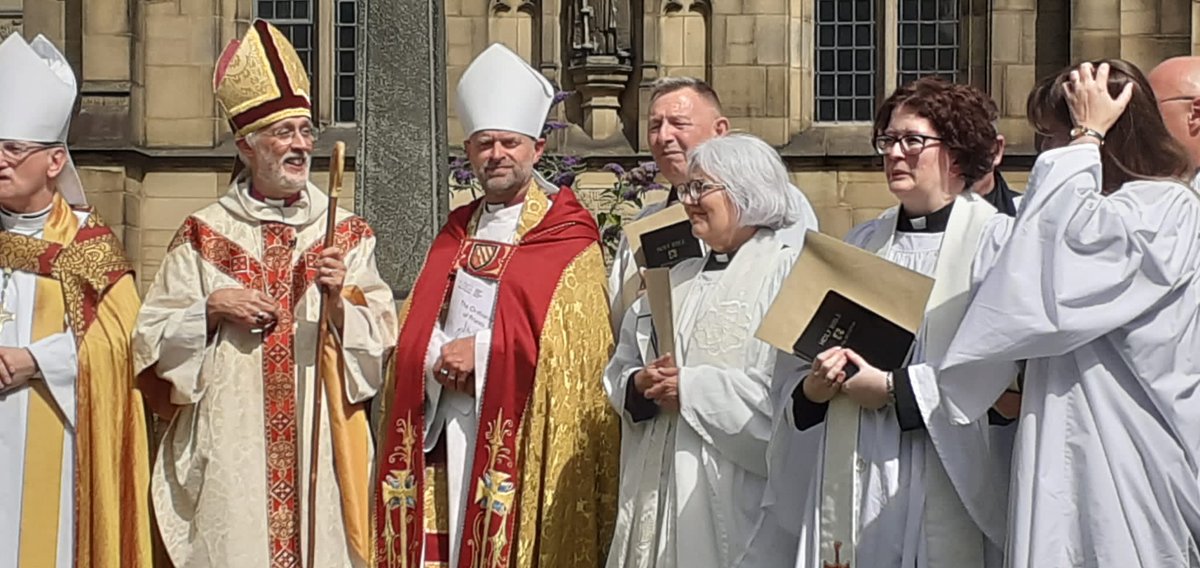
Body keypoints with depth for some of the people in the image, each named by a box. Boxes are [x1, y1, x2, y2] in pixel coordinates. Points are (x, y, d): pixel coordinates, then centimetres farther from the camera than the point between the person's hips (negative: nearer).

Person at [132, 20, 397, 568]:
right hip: (227, 453, 0)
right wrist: (211, 309, -8)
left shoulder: (348, 234, 8)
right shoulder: (203, 235, 6)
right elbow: (152, 339, 7)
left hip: (320, 442, 1)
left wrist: (339, 304, -15)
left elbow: (382, 340, 2)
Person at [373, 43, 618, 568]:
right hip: (448, 421, 5)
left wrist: (484, 350, -13)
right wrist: (437, 359, -8)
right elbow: (415, 329, 14)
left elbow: (575, 340, -10)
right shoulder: (456, 233, 16)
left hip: (523, 426, -5)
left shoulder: (569, 238, -1)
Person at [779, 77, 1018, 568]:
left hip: (947, 476, -5)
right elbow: (819, 344, 18)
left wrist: (895, 389, -14)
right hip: (854, 474, 5)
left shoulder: (996, 239, -5)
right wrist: (811, 388, -4)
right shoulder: (860, 244, 16)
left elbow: (1001, 363, -14)